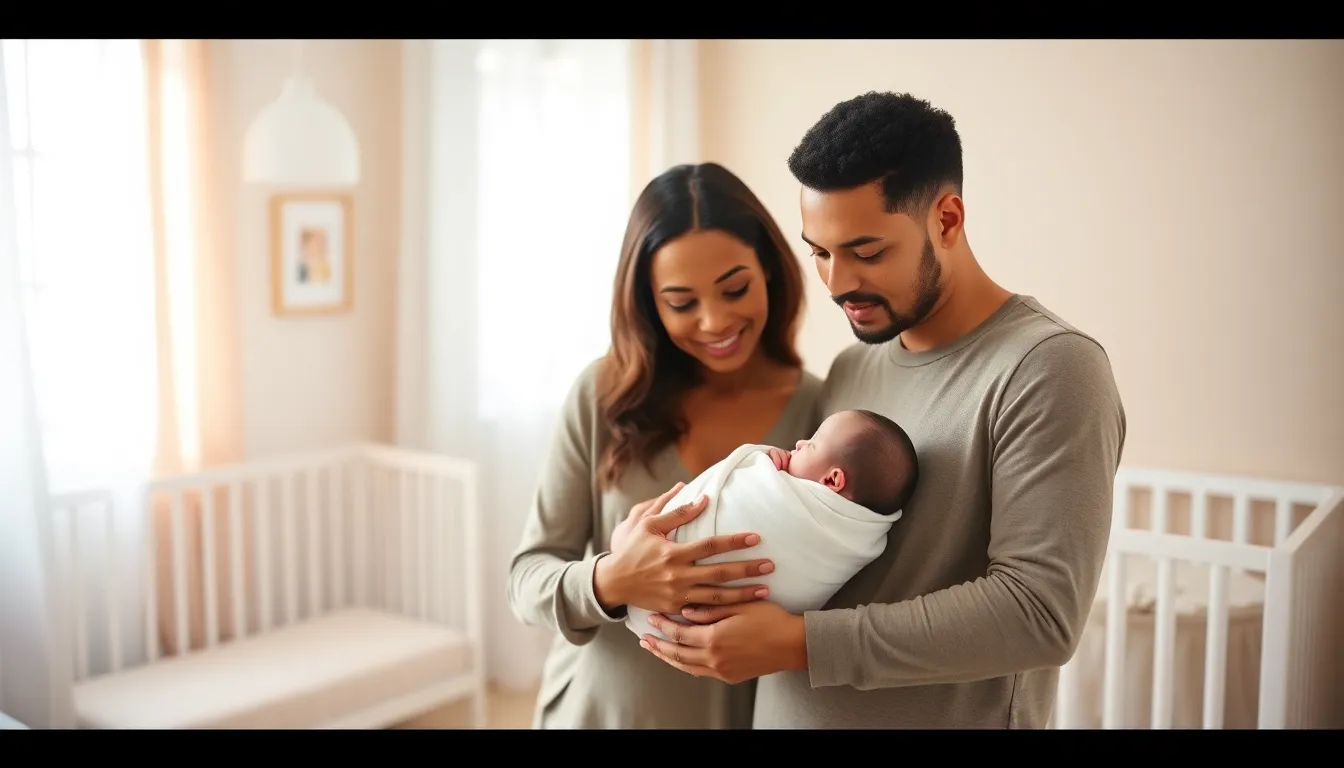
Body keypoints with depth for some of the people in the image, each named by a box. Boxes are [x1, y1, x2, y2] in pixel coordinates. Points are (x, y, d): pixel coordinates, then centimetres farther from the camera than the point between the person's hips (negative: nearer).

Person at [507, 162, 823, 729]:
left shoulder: (823, 411, -11)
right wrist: (610, 582, -29)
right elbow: (527, 577, -9)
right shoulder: (603, 396, -10)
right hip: (596, 709, 0)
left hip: (748, 714, 0)